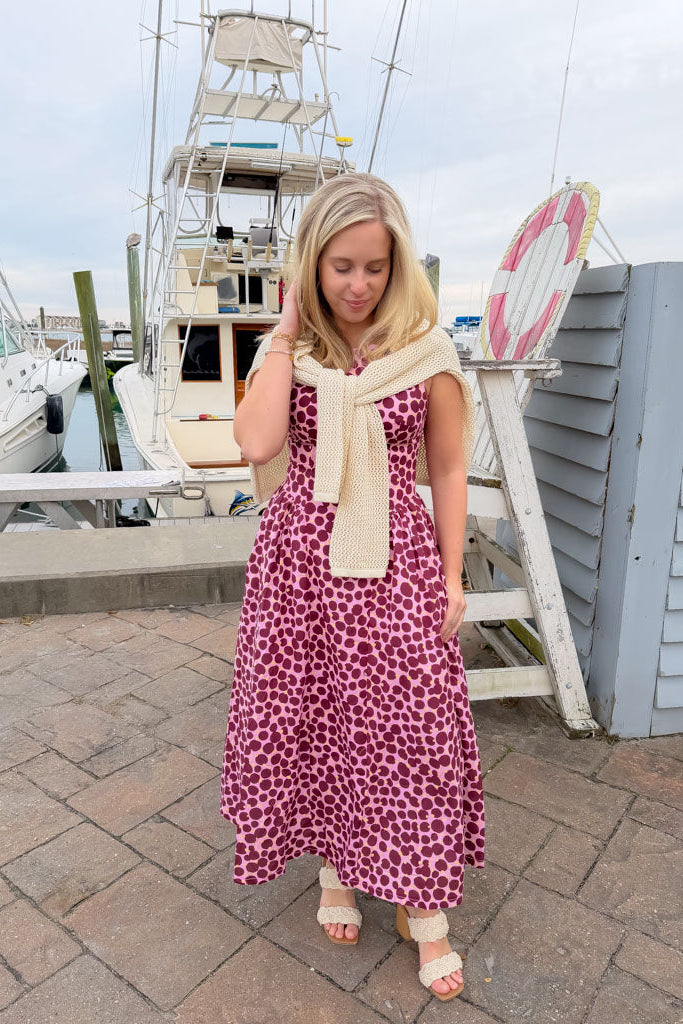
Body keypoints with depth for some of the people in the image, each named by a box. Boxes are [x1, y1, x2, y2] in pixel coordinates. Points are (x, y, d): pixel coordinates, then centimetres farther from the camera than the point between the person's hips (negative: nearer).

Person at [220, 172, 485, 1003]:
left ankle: (420, 902, 29)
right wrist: (289, 329, -11)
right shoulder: (285, 350, 2)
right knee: (311, 720, 13)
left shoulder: (426, 350, -2)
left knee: (409, 729, 6)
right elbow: (257, 443, -16)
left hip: (394, 567, -1)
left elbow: (448, 470, 2)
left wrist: (452, 576, -1)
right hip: (300, 560, 2)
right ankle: (334, 861, 39)